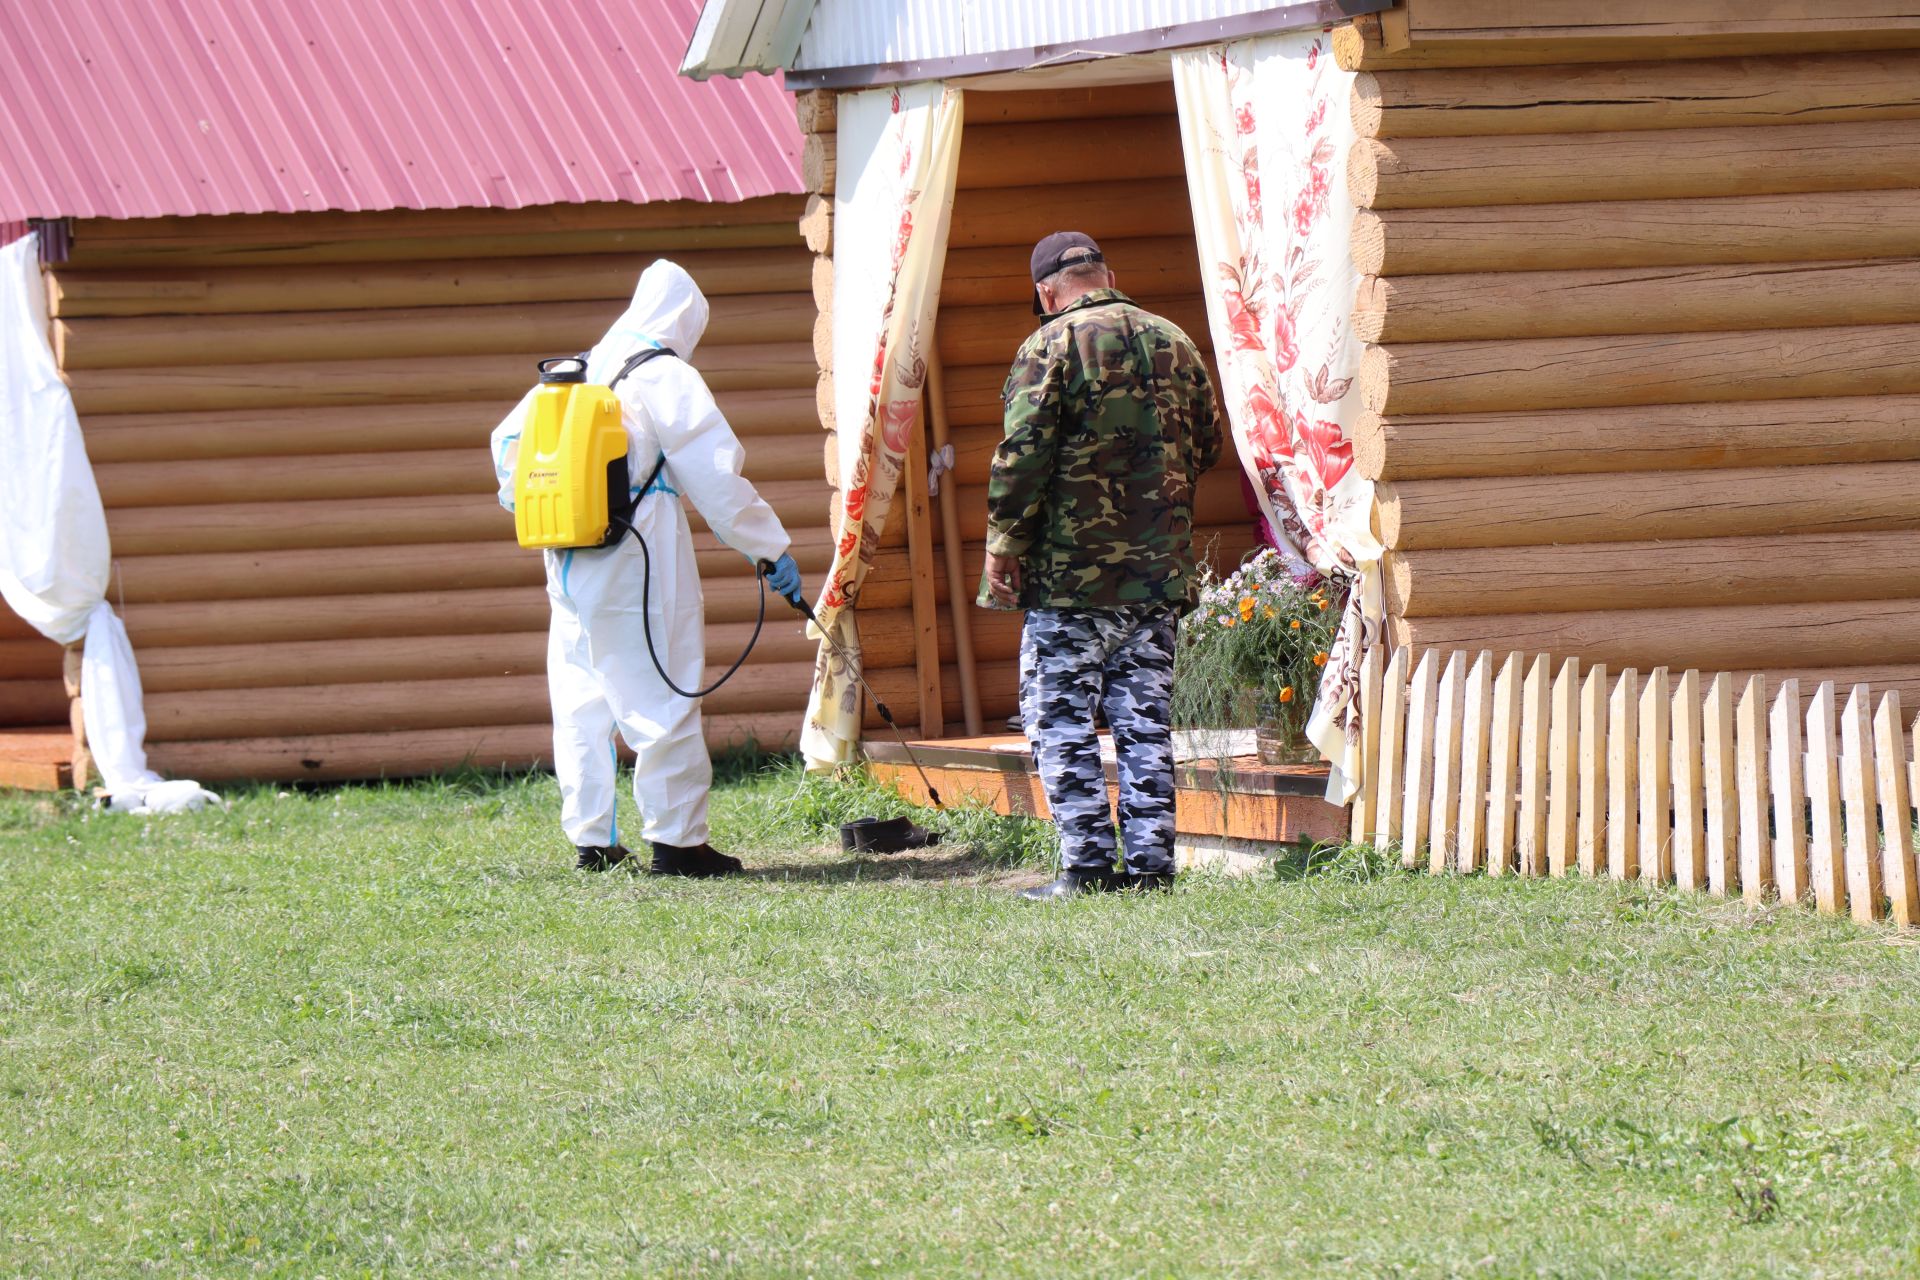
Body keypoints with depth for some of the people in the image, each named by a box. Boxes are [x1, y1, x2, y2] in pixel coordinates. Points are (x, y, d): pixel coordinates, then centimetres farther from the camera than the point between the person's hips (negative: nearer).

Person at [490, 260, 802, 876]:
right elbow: (717, 478, -10)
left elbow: (508, 442, 20)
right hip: (638, 565, -7)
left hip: (568, 566, 7)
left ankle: (591, 837, 14)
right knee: (661, 699, -2)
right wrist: (771, 548, -2)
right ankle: (676, 838, -2)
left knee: (580, 701, 12)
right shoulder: (667, 379, -7)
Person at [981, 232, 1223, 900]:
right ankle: (1149, 860, 8)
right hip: (1160, 570, 6)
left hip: (1072, 571, -6)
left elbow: (1022, 455, -15)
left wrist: (1004, 544, -8)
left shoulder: (1051, 345, -9)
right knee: (1144, 720, 10)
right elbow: (1206, 446, 18)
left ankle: (1086, 864, -5)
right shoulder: (1175, 343, 10)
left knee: (1060, 719, 0)